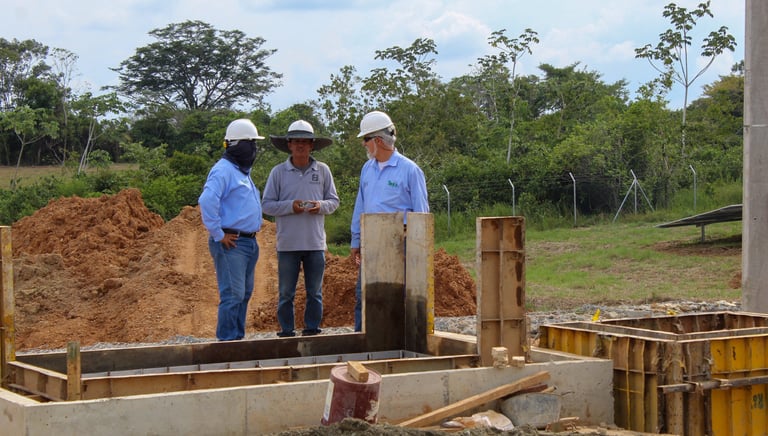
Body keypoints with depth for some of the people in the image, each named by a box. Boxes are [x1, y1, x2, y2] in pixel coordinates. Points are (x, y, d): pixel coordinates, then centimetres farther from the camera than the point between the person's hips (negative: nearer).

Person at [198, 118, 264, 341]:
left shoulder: (243, 172, 20)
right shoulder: (223, 170, -12)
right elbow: (207, 201, -25)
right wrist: (218, 235, -20)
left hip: (249, 243, 10)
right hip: (231, 244, -10)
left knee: (244, 294, 12)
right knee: (233, 295, -11)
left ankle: (238, 338, 19)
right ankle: (227, 340, -7)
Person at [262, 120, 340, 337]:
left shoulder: (323, 171, 7)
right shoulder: (278, 172, 3)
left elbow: (334, 200, 12)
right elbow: (267, 204, 2)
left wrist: (321, 206, -10)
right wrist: (290, 206, -14)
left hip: (315, 243, 1)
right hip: (287, 244, -1)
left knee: (314, 292, 6)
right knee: (286, 293, 1)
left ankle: (312, 331, 15)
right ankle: (286, 332, 9)